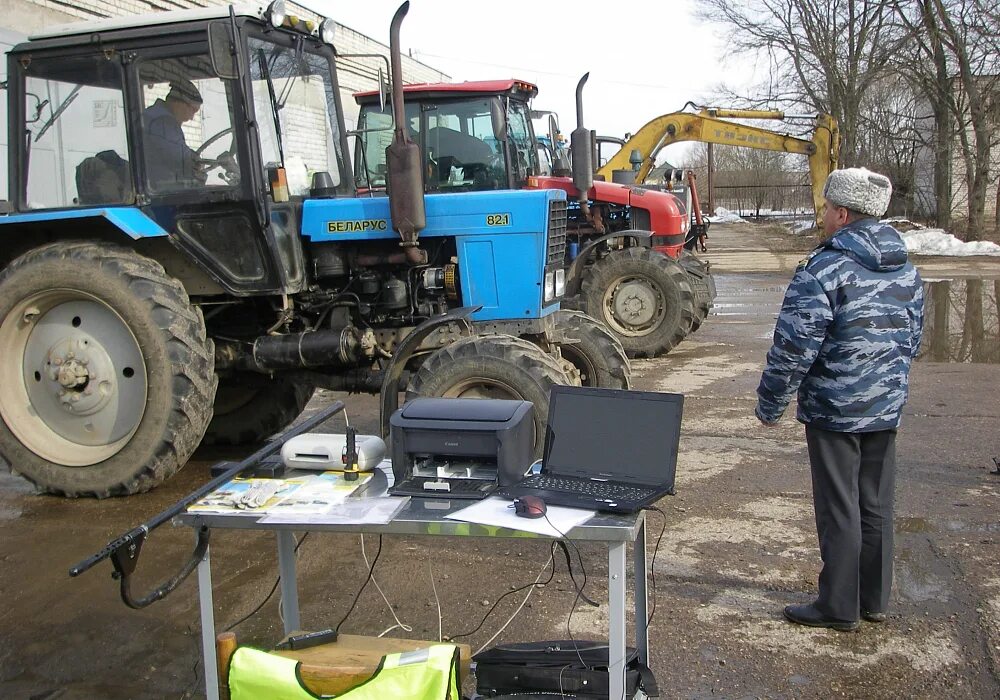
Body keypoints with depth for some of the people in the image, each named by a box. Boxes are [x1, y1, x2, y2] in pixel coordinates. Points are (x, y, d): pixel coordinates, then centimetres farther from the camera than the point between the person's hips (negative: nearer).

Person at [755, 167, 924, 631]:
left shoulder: (823, 270, -17)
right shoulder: (906, 269, 8)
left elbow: (794, 348, -18)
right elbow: (913, 338, 17)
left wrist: (769, 405, -7)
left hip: (833, 410, -7)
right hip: (887, 409, 7)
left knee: (839, 510, 2)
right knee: (876, 506, 15)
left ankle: (839, 606, 12)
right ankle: (874, 600, 26)